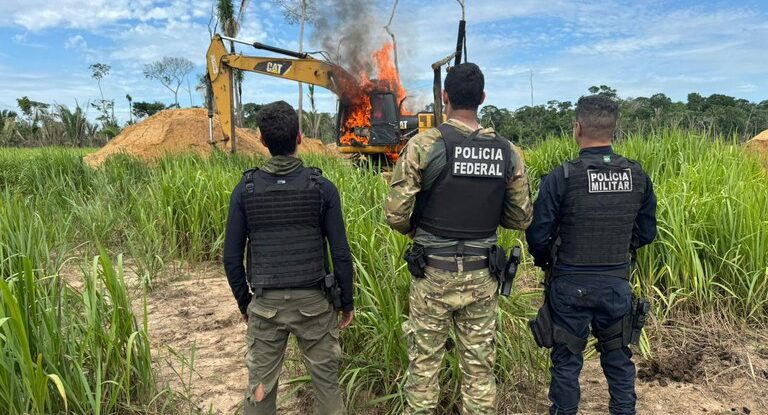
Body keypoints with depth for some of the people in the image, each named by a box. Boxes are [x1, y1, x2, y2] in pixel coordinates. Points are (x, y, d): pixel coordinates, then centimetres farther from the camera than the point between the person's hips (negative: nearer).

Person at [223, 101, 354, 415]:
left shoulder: (245, 189, -5)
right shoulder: (322, 187, -8)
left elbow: (232, 257, -1)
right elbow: (340, 253, -7)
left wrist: (244, 303, 13)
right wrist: (347, 302, 6)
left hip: (265, 304, 1)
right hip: (313, 301, -1)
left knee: (260, 386, 13)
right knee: (326, 380, 14)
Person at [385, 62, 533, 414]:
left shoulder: (424, 144, -12)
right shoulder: (507, 151, -1)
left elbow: (395, 215, -12)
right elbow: (521, 219, 5)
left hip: (433, 272, -3)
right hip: (482, 276, 3)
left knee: (424, 363, 12)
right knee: (480, 367, 14)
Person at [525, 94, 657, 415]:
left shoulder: (561, 178, -19)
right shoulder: (638, 176, -4)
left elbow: (537, 236, -15)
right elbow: (646, 233, 5)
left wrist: (545, 262, 6)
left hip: (571, 284, -4)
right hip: (617, 283, 4)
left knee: (567, 358, 13)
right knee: (618, 356, 21)